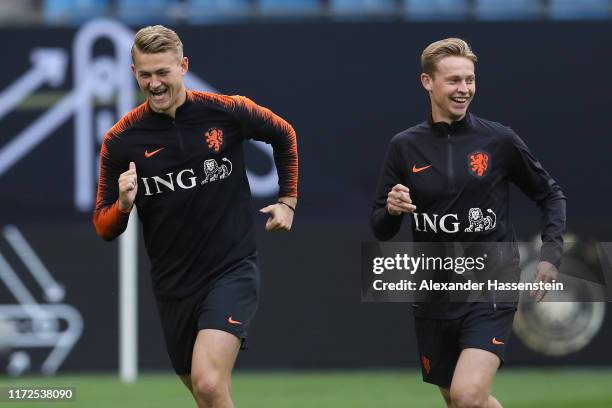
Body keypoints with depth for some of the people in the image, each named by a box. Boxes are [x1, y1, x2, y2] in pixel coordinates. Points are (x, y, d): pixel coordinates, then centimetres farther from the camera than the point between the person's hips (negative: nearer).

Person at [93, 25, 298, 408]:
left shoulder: (229, 112, -8)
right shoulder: (121, 140, -5)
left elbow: (284, 135, 14)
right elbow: (104, 228, 0)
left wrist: (288, 201, 12)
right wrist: (124, 205, -20)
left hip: (233, 271, -3)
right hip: (173, 286, 3)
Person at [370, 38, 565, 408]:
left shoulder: (499, 140, -4)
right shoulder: (405, 147, 1)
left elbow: (551, 195, 8)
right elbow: (381, 231, 6)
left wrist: (551, 256, -5)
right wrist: (391, 210, -17)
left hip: (491, 290, -4)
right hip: (434, 292, 4)